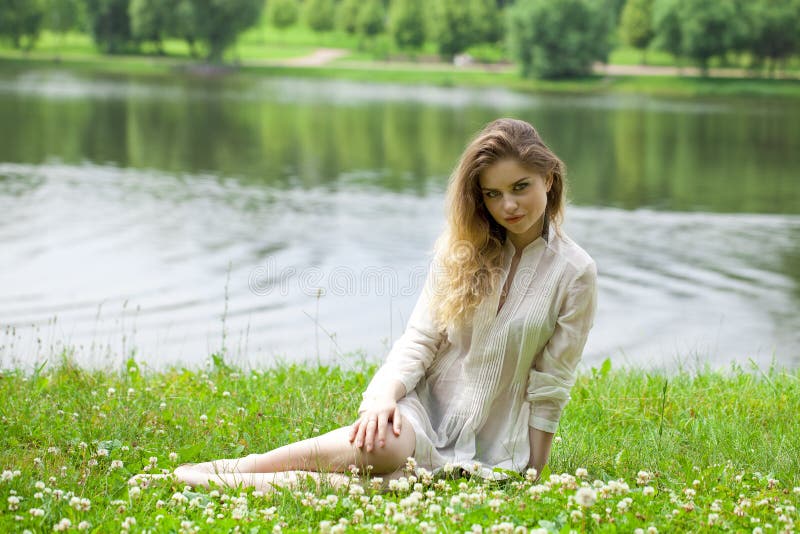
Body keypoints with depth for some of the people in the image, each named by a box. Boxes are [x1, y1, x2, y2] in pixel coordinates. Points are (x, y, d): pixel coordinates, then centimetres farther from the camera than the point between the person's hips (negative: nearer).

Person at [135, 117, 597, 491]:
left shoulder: (574, 273, -3)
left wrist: (527, 472, 0)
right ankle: (233, 469, -28)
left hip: (488, 440, -2)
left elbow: (550, 386, -1)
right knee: (380, 443, -37)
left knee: (381, 455, -35)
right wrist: (387, 394, -16)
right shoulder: (463, 250, 6)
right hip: (420, 406, 2)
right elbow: (420, 338, 2)